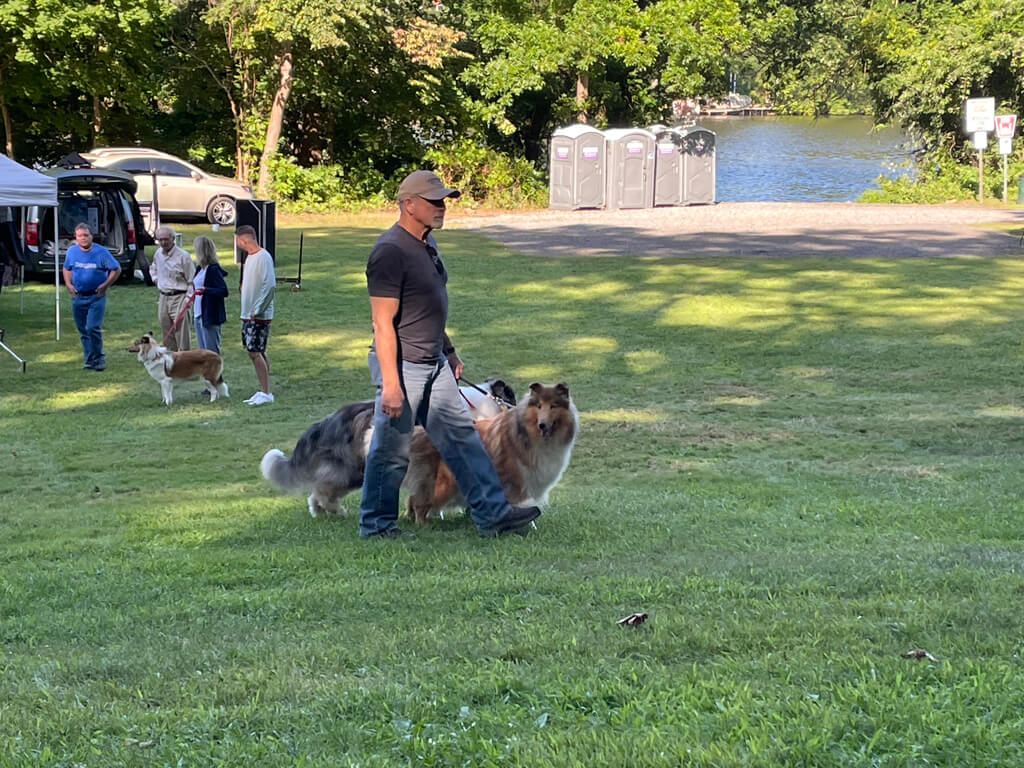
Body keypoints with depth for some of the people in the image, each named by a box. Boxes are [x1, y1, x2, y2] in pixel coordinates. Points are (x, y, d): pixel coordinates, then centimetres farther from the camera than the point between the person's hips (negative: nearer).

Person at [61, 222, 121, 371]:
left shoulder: (101, 252, -9)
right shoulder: (72, 252, 4)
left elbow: (116, 270, -3)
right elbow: (67, 269, 20)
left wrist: (105, 285, -12)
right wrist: (68, 284, 4)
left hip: (96, 297, -5)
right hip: (78, 297, 5)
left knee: (93, 328, -17)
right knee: (83, 331, 9)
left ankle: (99, 358, -3)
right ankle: (89, 360, 19)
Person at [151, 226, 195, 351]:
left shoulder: (183, 255, -11)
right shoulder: (158, 253, 9)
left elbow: (192, 281, -8)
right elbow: (153, 269, 33)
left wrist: (188, 299, -14)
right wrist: (156, 279, 15)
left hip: (179, 297, -7)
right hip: (164, 297, 7)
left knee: (181, 330, -11)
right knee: (167, 331, 10)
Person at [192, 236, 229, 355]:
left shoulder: (213, 269, -16)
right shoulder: (201, 268, 10)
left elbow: (224, 291, -23)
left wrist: (205, 290, -34)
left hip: (211, 316, -10)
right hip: (199, 315, 10)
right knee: (203, 352, 13)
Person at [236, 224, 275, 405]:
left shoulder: (263, 257, -15)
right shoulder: (250, 257, 14)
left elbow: (270, 285, -22)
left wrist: (258, 310, -22)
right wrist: (247, 312, 15)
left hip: (259, 315, -9)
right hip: (248, 314, 9)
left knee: (255, 352, -11)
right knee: (257, 352, 10)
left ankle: (266, 393, -7)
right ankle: (263, 391, 15)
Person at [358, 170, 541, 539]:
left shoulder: (426, 242, 10)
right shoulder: (391, 252, -21)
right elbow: (383, 323, -23)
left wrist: (449, 352, 26)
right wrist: (390, 383, -26)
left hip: (434, 364, 9)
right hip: (402, 367, -9)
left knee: (461, 435, 10)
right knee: (392, 451, 2)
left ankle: (493, 514, 14)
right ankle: (376, 525, 17)